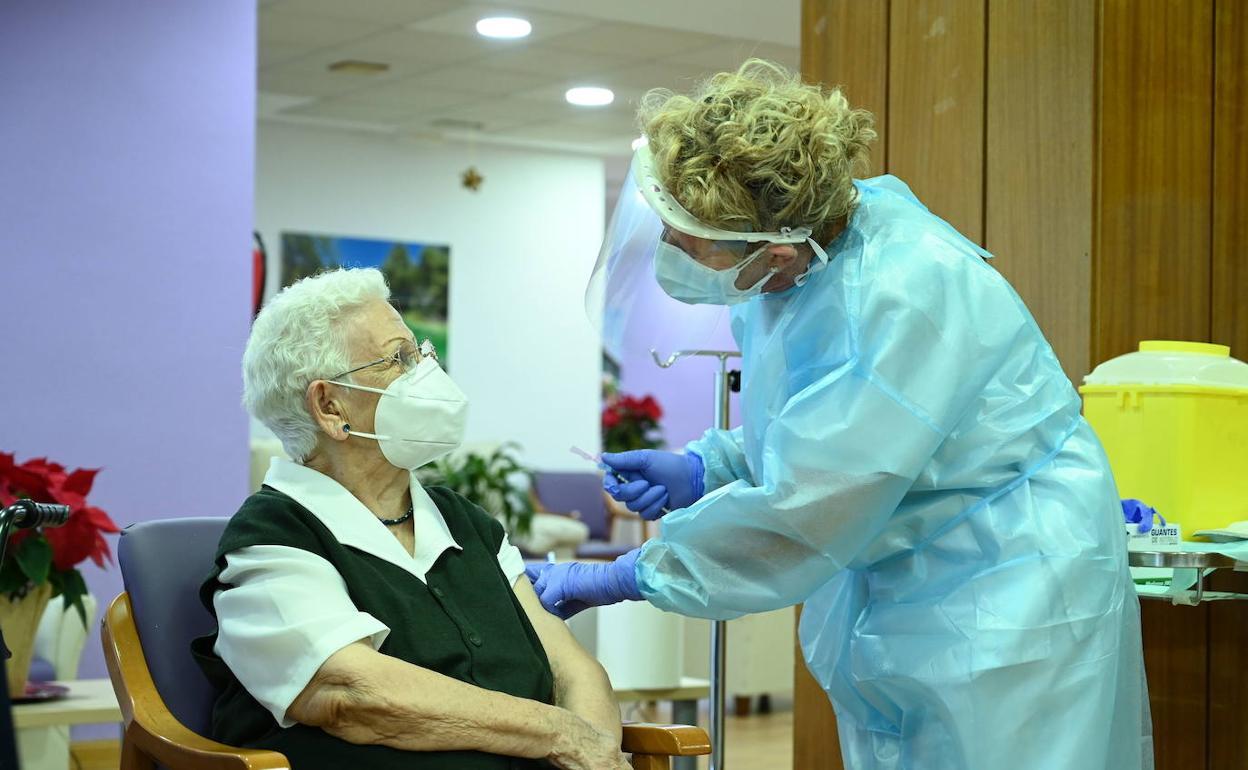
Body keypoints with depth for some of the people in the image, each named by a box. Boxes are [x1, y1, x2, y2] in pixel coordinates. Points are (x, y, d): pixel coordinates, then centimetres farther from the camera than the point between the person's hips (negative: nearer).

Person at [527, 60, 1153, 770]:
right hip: (888, 594, 9)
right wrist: (703, 469, 2)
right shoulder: (795, 261, -2)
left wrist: (621, 578, -17)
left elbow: (798, 518, -26)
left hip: (1001, 597, -8)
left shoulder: (899, 299, -30)